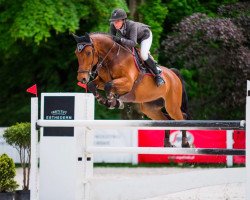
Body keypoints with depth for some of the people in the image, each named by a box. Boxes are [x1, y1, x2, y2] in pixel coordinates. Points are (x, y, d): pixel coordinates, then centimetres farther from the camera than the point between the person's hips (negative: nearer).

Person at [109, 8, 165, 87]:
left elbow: (133, 43, -52)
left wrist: (120, 40, -66)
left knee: (143, 55, -24)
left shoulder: (132, 25, -44)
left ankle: (157, 75, -4)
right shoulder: (113, 25, -29)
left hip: (145, 35, -7)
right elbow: (112, 38, -15)